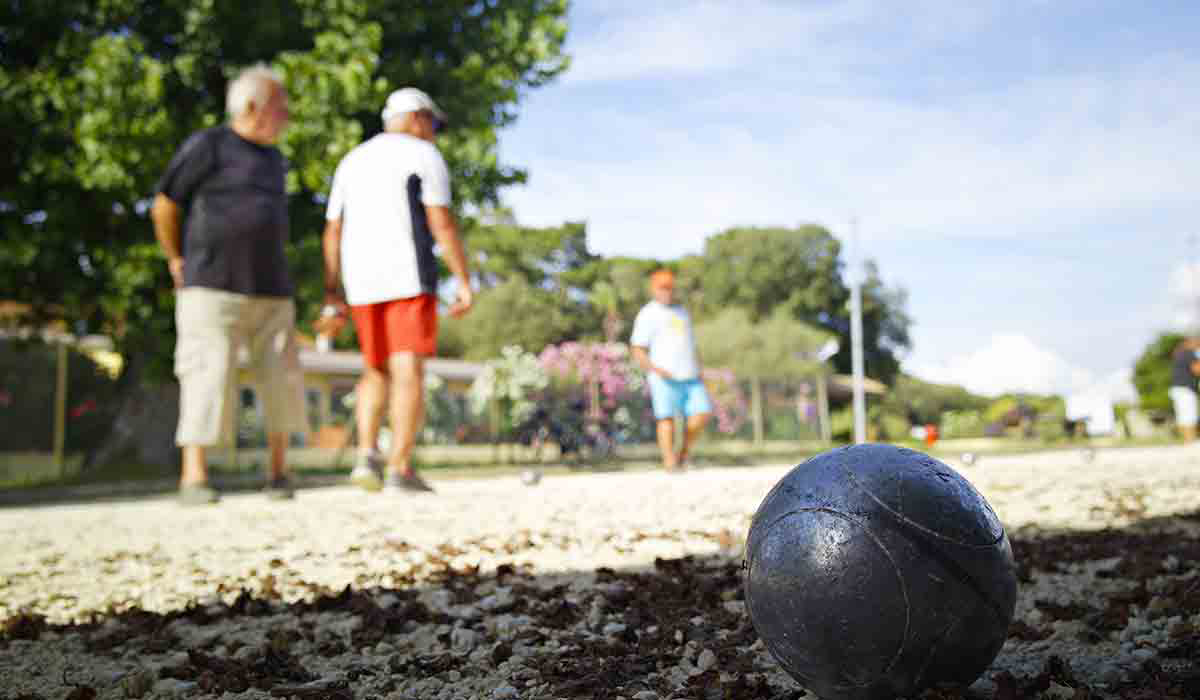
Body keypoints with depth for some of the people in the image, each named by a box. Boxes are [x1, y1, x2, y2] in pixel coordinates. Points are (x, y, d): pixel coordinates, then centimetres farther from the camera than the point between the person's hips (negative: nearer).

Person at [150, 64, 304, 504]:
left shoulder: (273, 159, 18)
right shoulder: (206, 147, -3)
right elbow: (164, 206, 0)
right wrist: (177, 263, 5)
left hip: (270, 291, 6)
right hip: (213, 287, -6)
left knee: (280, 378, 2)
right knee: (209, 377, -11)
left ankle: (278, 472, 12)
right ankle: (193, 477, -5)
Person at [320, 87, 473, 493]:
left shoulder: (352, 161, 19)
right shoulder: (423, 156, 1)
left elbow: (333, 232, 13)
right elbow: (442, 222, -10)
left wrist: (333, 294, 13)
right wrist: (463, 281, -10)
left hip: (361, 284, 6)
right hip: (408, 277, -6)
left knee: (377, 372, 16)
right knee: (409, 372, -6)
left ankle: (367, 456, -1)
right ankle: (400, 471, -11)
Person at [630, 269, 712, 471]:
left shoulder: (681, 312, 24)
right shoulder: (647, 314, 6)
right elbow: (638, 351, 0)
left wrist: (698, 370, 14)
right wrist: (655, 369, -17)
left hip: (689, 377, 5)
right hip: (664, 378, -5)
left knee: (702, 413, -9)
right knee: (666, 418, -13)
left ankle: (684, 451, 8)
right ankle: (670, 461, -14)